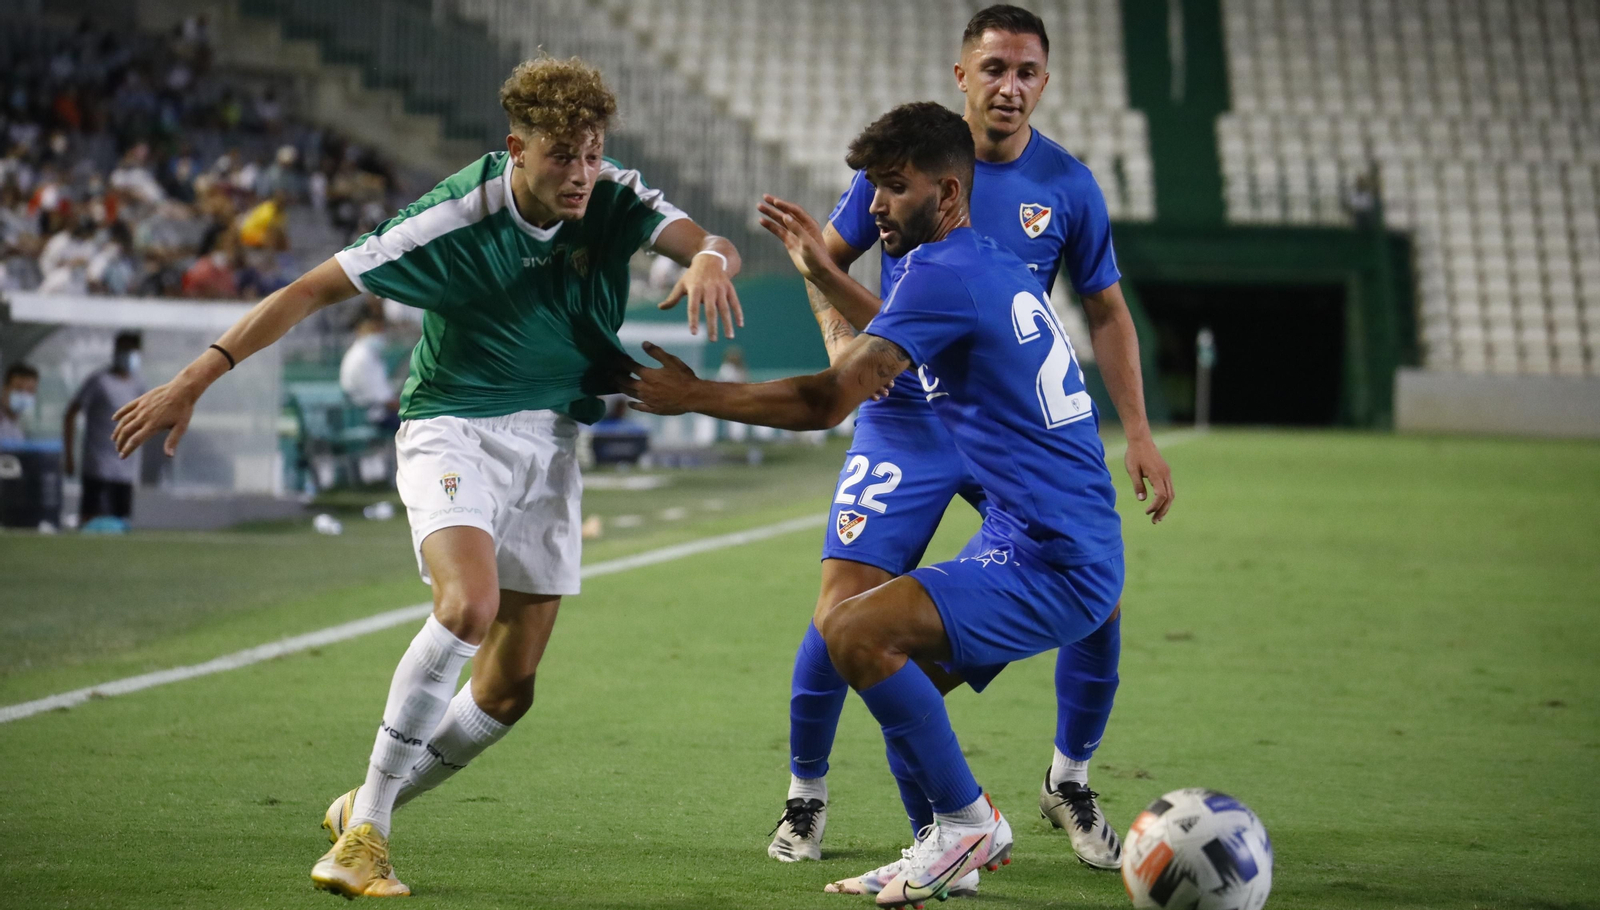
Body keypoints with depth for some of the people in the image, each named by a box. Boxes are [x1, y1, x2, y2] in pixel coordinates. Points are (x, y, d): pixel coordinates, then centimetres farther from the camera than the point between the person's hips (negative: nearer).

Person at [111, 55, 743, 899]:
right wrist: (196, 377, -20)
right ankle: (363, 830, -22)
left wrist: (709, 259, -46)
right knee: (469, 603, -32)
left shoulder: (614, 200, -8)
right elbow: (315, 287, -17)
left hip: (550, 444, 5)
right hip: (452, 429, -5)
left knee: (510, 687, 2)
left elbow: (708, 242, -20)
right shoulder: (455, 220, -20)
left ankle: (367, 806, 26)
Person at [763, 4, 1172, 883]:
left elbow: (1106, 312, 7)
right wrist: (840, 334, -12)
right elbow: (828, 255, 7)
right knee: (844, 610, -12)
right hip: (906, 420, -2)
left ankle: (1069, 784, 16)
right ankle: (805, 796, 11)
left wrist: (1137, 435, 1)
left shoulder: (1067, 186, -3)